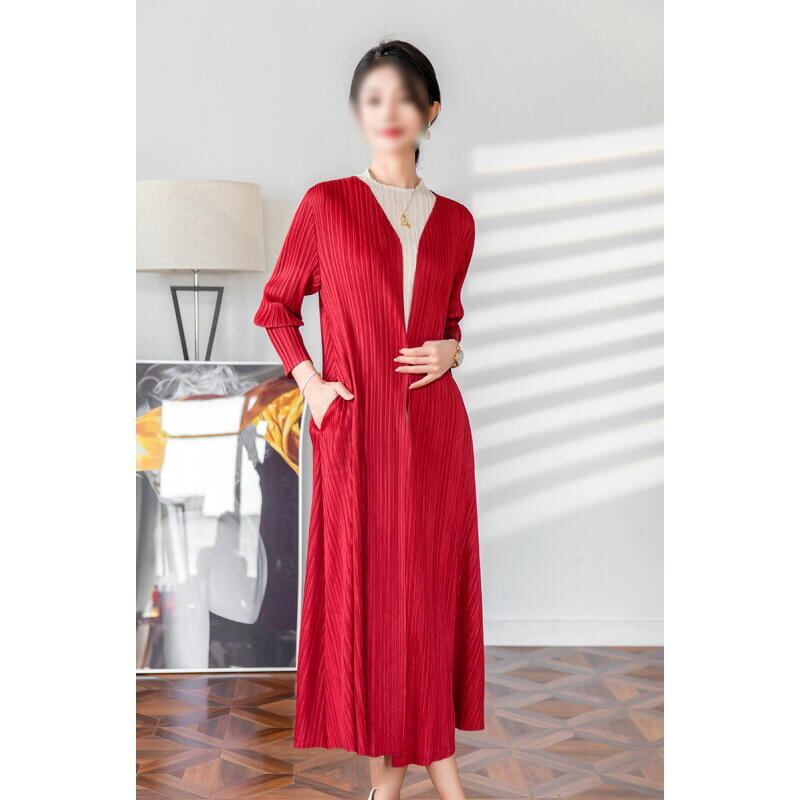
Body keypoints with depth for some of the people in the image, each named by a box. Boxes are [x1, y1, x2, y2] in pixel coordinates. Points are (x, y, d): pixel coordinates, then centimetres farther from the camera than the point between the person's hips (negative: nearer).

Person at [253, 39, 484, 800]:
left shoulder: (455, 220, 8)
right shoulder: (325, 204, -1)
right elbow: (275, 306, 7)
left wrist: (451, 349, 0)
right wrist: (308, 380, -6)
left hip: (434, 428, 3)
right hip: (356, 430, -3)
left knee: (435, 588, 7)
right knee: (365, 588, 3)